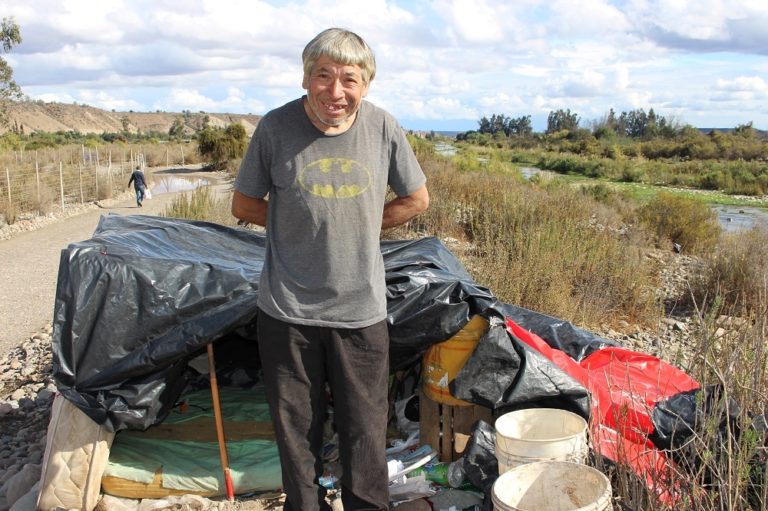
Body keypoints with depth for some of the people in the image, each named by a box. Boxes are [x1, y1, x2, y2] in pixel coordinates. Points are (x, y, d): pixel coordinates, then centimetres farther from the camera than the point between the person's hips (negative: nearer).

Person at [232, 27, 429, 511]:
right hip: (287, 311, 0)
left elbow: (416, 200, 9)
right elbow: (245, 205, 5)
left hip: (362, 311, 1)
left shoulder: (384, 128, -5)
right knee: (297, 431, 13)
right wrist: (307, 225, -2)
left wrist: (358, 227, 1)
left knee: (365, 432, 10)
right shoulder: (276, 127, -8)